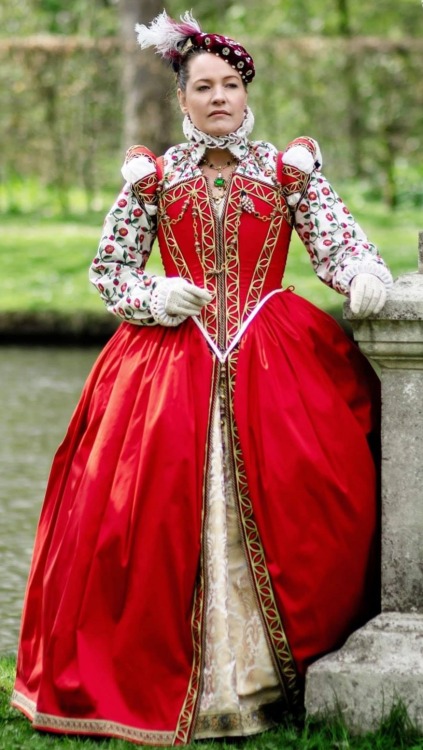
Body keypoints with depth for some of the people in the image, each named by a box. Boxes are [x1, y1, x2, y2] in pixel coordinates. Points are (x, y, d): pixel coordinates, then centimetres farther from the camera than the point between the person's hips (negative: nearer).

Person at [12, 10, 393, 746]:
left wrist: (363, 273, -23)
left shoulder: (287, 169, 9)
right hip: (173, 357, 0)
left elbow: (336, 239, 0)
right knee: (157, 511, -8)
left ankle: (287, 672, -1)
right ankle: (152, 678, 2)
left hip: (274, 361, 0)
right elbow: (108, 269, 13)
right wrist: (153, 297, -7)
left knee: (295, 507, -11)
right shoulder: (154, 177, 10)